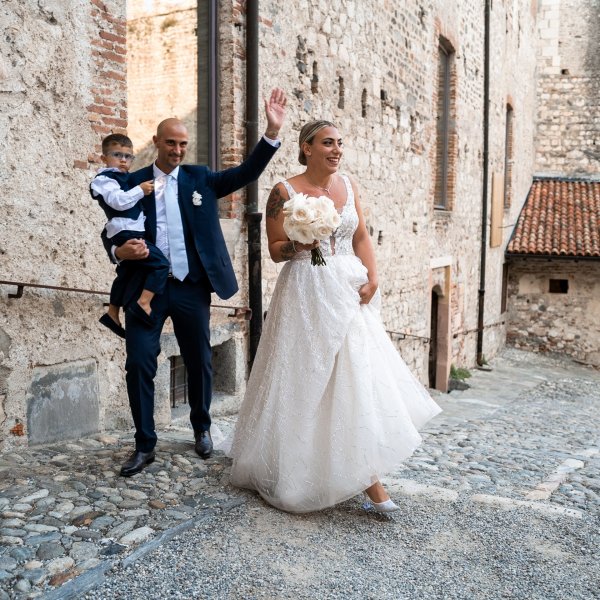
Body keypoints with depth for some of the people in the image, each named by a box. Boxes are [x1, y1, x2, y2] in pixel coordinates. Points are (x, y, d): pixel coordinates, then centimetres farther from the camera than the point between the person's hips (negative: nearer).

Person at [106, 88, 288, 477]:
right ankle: (145, 445, 12)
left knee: (199, 362, 12)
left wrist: (273, 132, -13)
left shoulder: (200, 179, 7)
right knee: (139, 365, -3)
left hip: (192, 288, 1)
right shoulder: (133, 182, 5)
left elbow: (247, 172, -2)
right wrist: (119, 251, -16)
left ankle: (202, 429, 34)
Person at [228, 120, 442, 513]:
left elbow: (361, 237, 10)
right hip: (307, 295, -4)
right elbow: (275, 249, -3)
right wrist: (300, 244, -23)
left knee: (358, 376, 2)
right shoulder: (286, 192, -4)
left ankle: (367, 476, 12)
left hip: (349, 292, 5)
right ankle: (299, 472, 11)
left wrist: (372, 278, -3)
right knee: (308, 380, -1)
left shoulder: (348, 185, 11)